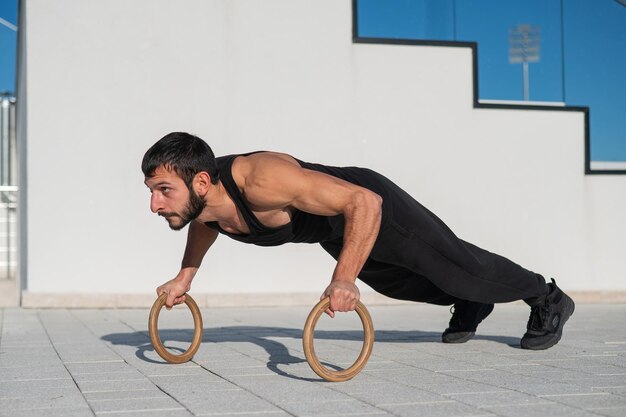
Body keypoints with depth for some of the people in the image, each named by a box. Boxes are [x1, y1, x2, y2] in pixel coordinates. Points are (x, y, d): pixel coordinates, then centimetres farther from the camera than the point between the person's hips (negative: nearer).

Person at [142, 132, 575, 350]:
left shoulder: (262, 180, -46)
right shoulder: (199, 198, -21)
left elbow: (365, 202, -45)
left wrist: (344, 279, -51)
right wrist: (185, 277, 3)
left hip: (373, 208, -7)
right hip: (331, 232, 7)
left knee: (459, 266, 12)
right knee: (402, 284, 30)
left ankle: (548, 299, 37)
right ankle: (469, 307, 57)